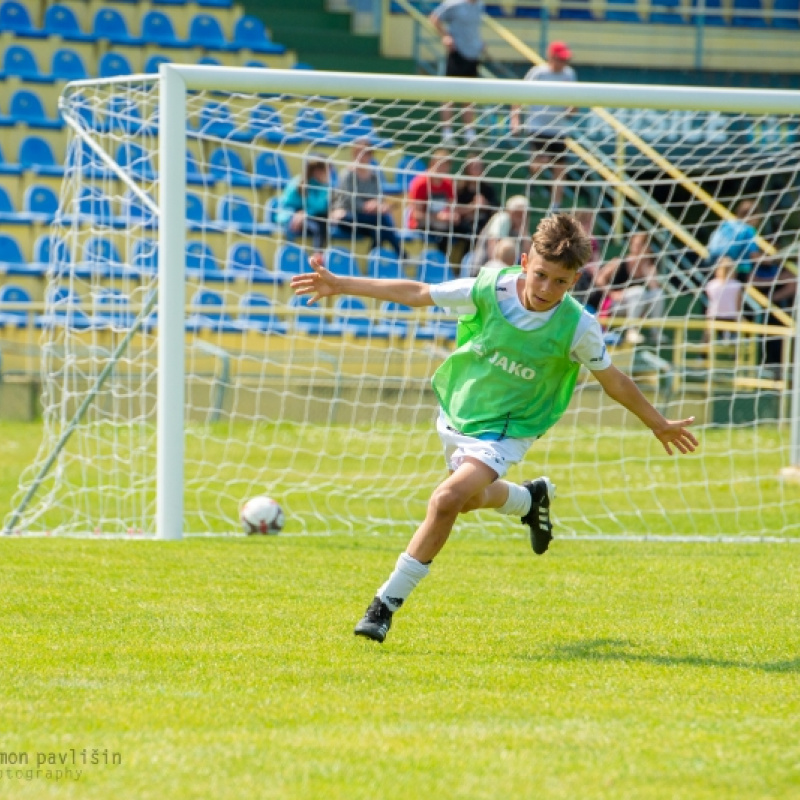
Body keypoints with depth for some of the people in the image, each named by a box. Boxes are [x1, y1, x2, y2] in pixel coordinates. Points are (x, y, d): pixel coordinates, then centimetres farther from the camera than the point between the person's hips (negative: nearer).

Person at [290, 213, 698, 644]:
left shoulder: (577, 327, -21)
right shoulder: (491, 289, -18)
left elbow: (612, 380, -4)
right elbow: (418, 293, -8)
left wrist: (658, 424, 6)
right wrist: (340, 285, -7)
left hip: (505, 430, -4)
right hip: (456, 413, 4)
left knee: (448, 499, -24)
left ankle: (388, 601, -14)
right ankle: (531, 499, 58)